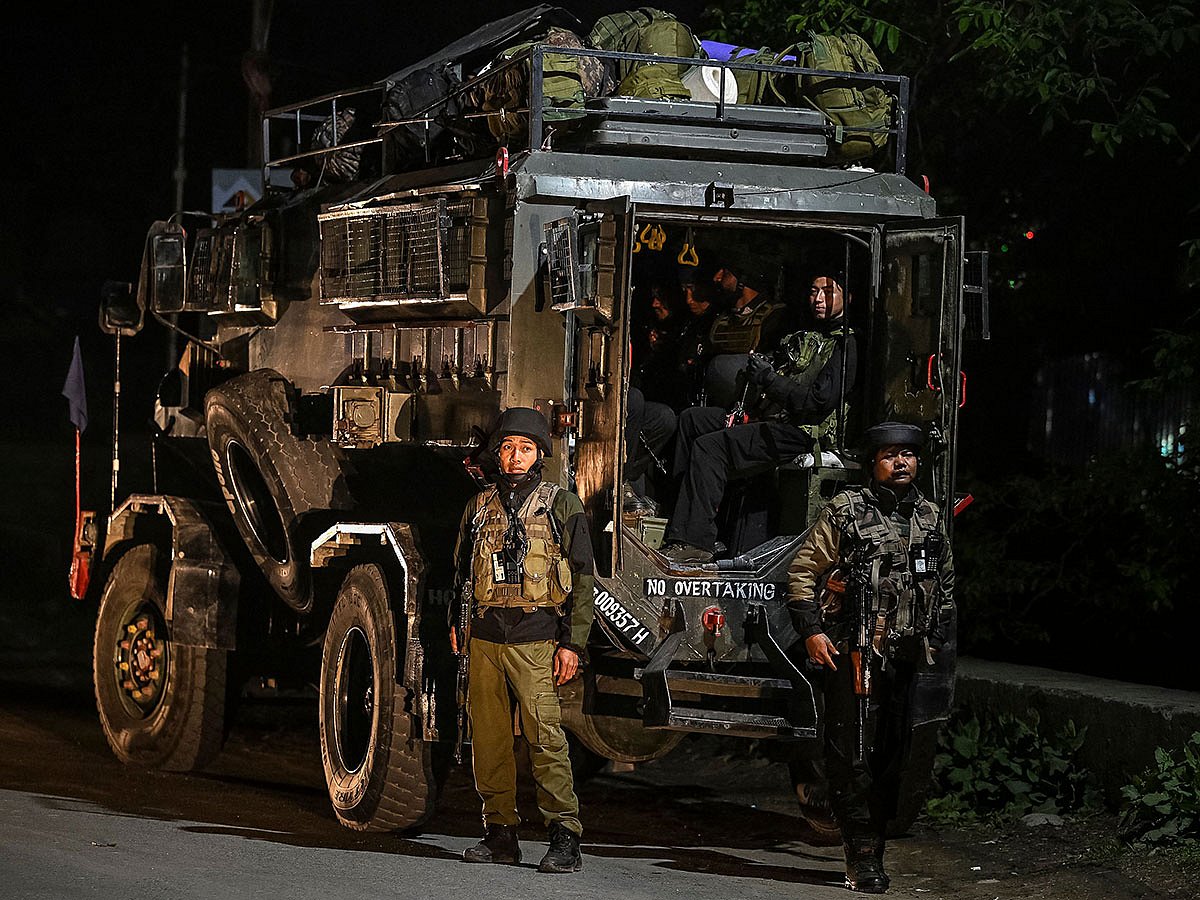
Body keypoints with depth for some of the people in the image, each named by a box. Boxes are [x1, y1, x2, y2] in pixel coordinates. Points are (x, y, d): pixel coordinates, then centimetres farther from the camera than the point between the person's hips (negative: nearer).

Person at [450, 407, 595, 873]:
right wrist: (458, 622, 13)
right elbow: (463, 569, 25)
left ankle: (565, 840, -13)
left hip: (534, 640, -5)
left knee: (545, 735, -13)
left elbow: (582, 580, 1)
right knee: (488, 738, 4)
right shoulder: (481, 506, 16)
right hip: (484, 638, 5)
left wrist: (573, 643, -6)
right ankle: (500, 834, 12)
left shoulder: (561, 506, 3)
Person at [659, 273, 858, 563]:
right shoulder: (803, 337, 22)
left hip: (797, 433, -10)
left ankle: (695, 541, -26)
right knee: (691, 419, 10)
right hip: (766, 417, 10)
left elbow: (820, 402, -19)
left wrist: (769, 378, -13)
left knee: (709, 447, -24)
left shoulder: (844, 345, -8)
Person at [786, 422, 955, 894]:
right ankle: (861, 859, -6)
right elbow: (802, 571, -1)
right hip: (853, 655, -5)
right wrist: (812, 630, -9)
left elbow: (945, 585, 23)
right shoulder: (845, 511, -2)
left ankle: (875, 848, 16)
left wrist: (935, 640, 17)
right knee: (853, 755, -8)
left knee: (891, 757, 8)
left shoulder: (930, 518, 13)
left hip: (905, 660, 5)